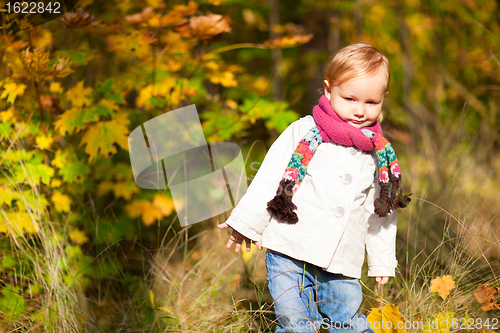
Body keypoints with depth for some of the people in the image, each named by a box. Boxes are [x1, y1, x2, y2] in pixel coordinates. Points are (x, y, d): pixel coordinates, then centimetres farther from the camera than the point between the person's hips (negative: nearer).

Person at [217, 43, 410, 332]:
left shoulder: (380, 154, 8)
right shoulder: (303, 133, -3)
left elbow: (382, 212, 17)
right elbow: (270, 179, 1)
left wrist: (383, 262, 20)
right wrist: (247, 224, 1)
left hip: (342, 267, 3)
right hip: (290, 253, -3)